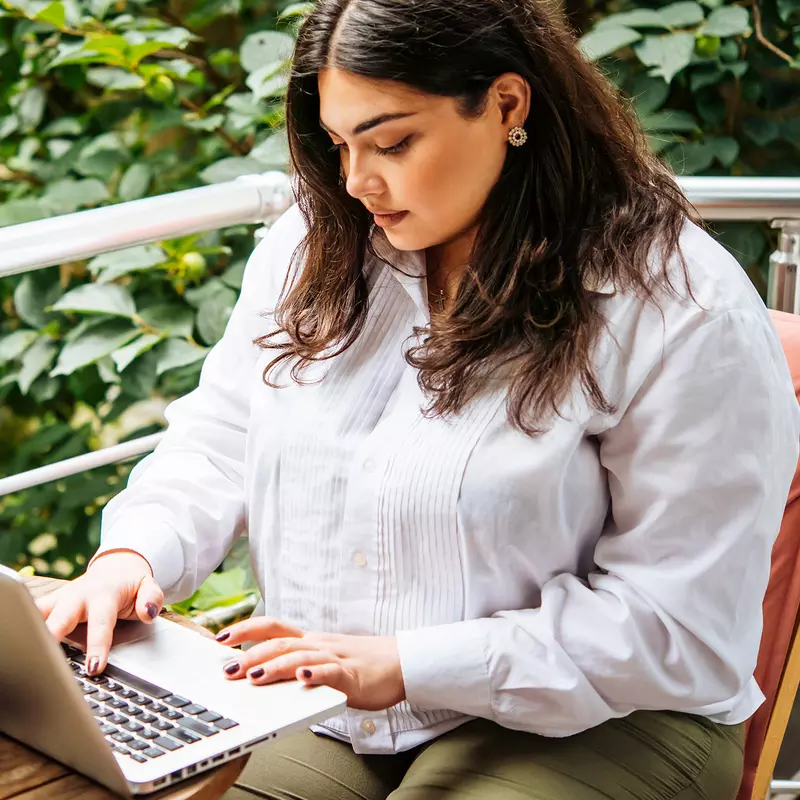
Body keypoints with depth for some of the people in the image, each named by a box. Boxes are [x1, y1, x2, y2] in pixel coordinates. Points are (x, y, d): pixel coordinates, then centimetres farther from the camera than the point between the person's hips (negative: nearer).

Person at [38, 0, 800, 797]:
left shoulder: (680, 313, -15)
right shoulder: (317, 246, 5)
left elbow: (681, 622, -16)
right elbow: (219, 440, 14)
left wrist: (406, 665, -22)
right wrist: (132, 555, -9)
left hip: (579, 725, -4)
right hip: (322, 711, 5)